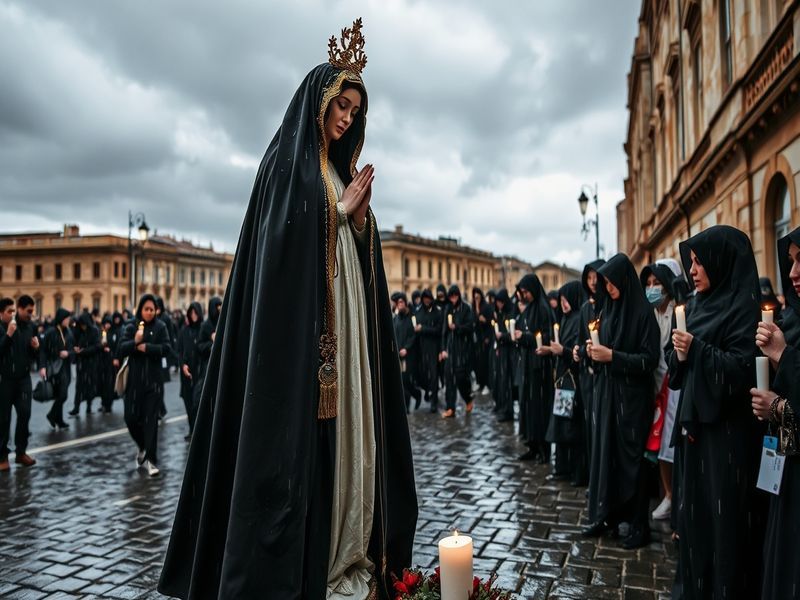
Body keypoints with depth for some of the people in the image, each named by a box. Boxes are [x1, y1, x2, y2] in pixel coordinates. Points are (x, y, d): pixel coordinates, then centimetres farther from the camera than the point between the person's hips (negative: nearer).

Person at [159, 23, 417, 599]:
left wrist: (362, 214, 0)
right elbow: (279, 243, -13)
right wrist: (340, 210, -7)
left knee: (343, 433, 8)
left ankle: (345, 553, 17)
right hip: (299, 326, -8)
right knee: (300, 441, -6)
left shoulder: (341, 170, 21)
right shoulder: (288, 159, -1)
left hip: (344, 332, 8)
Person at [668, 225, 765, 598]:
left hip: (727, 433, -8)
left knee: (724, 517, 1)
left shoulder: (743, 306, -11)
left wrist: (697, 350, -20)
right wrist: (681, 355, -6)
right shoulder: (703, 304, 13)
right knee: (694, 511, 15)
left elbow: (743, 369, -18)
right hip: (696, 425, 8)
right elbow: (681, 371, 14)